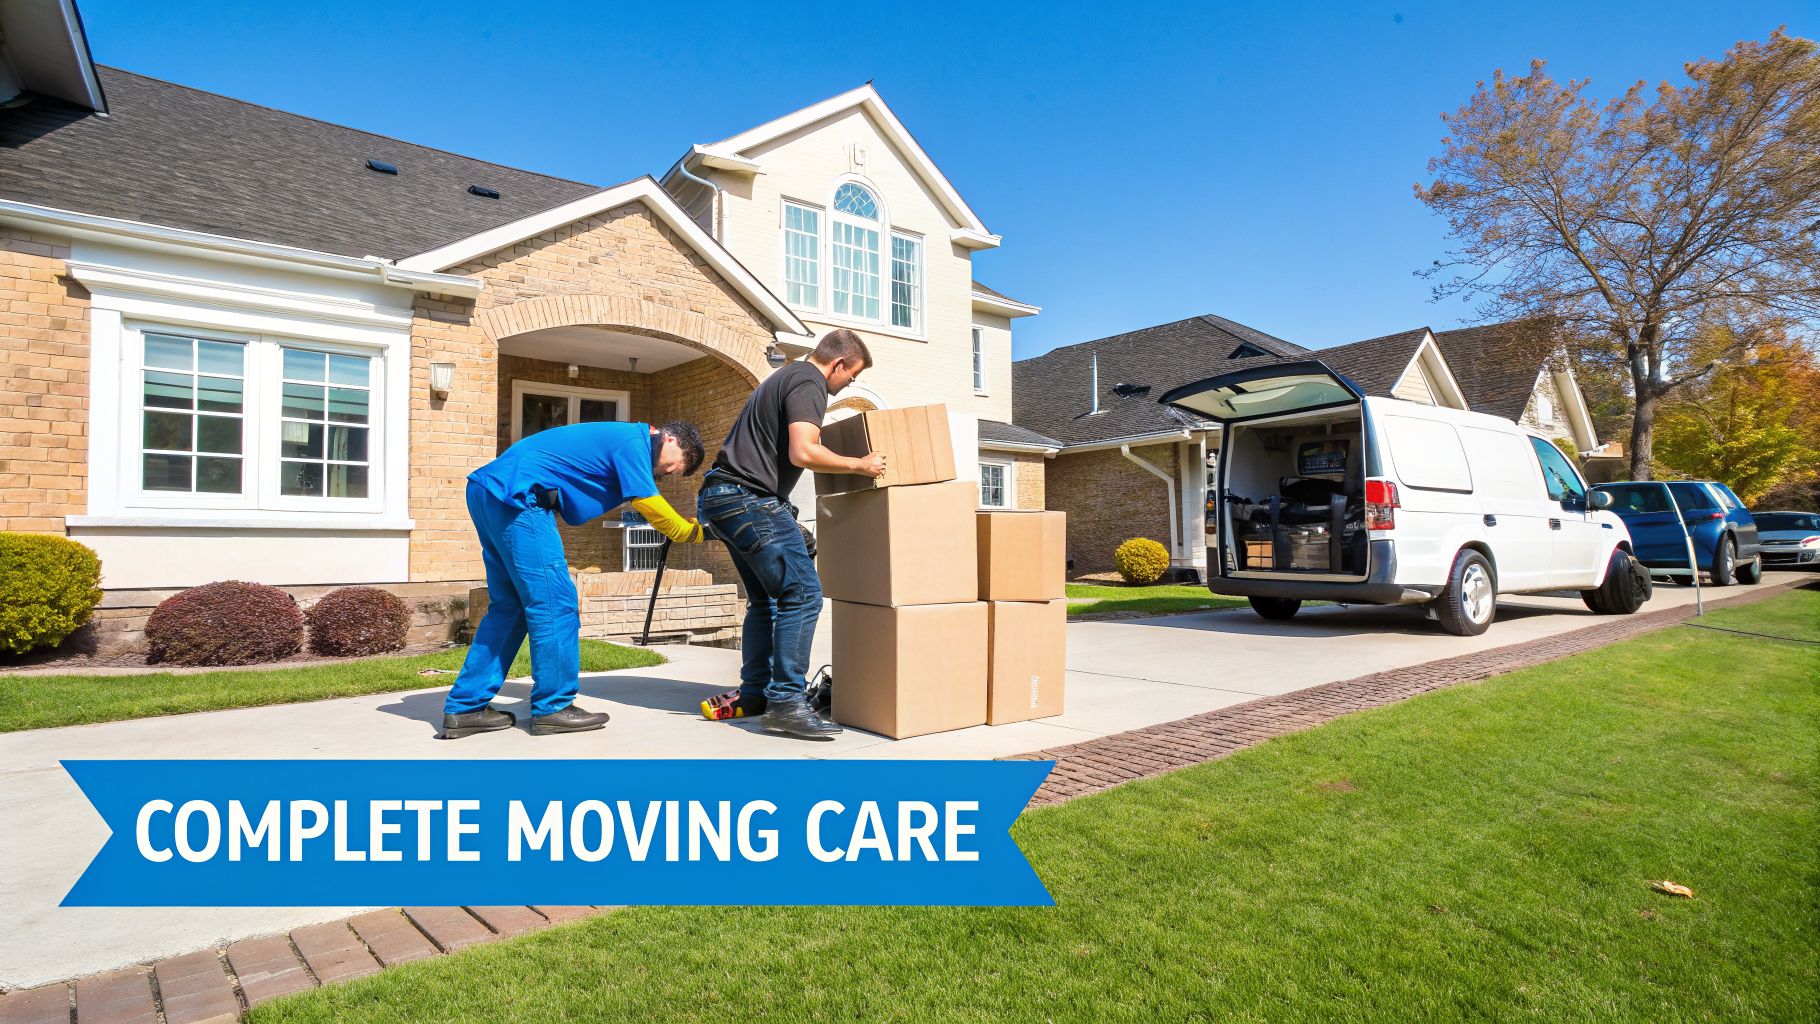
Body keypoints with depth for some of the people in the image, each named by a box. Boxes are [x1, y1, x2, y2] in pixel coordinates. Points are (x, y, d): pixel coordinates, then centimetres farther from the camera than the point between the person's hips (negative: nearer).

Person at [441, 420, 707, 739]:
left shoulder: (618, 437, 20)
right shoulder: (633, 441, -9)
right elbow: (656, 512, -8)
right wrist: (695, 532, 6)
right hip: (515, 495, -11)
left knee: (509, 606, 13)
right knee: (554, 604, -5)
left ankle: (465, 708, 17)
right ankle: (553, 708, 3)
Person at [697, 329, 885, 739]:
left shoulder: (785, 376, 24)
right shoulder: (809, 383, -9)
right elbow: (803, 453, -22)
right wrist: (860, 465, -10)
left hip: (721, 498, 11)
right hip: (750, 498, -11)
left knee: (766, 598, 15)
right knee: (803, 593, -12)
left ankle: (753, 694, 18)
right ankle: (785, 703, -10)